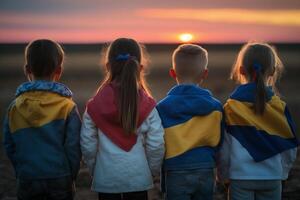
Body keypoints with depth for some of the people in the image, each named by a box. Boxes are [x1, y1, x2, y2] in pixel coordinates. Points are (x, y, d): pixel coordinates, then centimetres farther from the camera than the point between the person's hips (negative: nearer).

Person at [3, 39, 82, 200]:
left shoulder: (15, 108, -3)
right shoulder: (67, 107, -9)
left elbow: (9, 146, 3)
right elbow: (74, 146, -8)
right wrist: (71, 175, 6)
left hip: (27, 180, 2)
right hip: (60, 179, -1)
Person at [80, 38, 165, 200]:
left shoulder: (94, 106, -6)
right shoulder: (147, 106, -7)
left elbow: (88, 145, -3)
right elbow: (156, 145, -7)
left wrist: (94, 170, 12)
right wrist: (152, 171, 8)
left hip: (105, 180, 0)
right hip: (138, 180, 0)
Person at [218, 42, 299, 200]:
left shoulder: (231, 107, -8)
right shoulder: (279, 106, -5)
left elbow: (224, 149, -4)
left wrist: (223, 175, 10)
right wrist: (283, 172, 16)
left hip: (240, 176, -1)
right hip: (272, 177, 2)